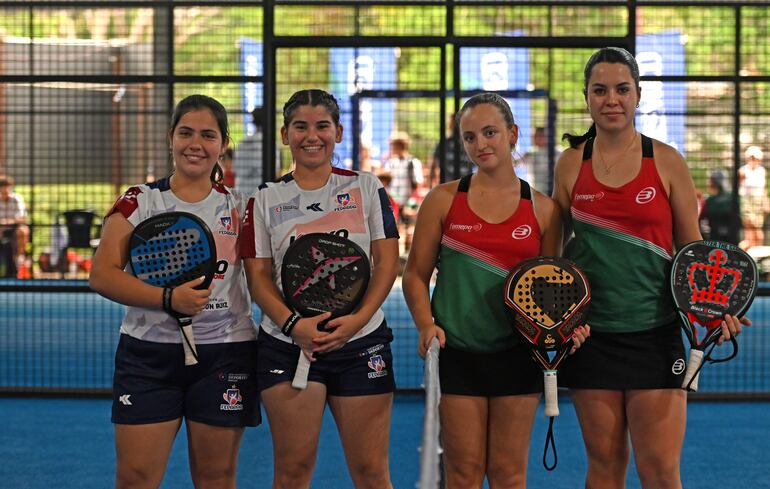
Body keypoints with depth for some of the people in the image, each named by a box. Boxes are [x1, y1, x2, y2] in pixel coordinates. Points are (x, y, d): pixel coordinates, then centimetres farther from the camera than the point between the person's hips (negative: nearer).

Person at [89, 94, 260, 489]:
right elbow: (102, 276, -7)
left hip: (225, 352, 1)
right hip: (148, 352, -1)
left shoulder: (240, 208, 7)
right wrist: (168, 298, -20)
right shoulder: (139, 202, 2)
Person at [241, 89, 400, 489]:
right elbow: (258, 275, 3)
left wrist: (358, 319, -13)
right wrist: (293, 323, -14)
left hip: (361, 342, 0)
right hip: (288, 346, 0)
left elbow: (386, 260, 1)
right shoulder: (266, 199, 8)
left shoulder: (366, 188, 7)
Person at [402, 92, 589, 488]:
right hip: (457, 354, -1)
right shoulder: (443, 200, 2)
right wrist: (426, 324, -11)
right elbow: (416, 274, 4)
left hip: (517, 355, 1)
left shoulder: (543, 210, 4)